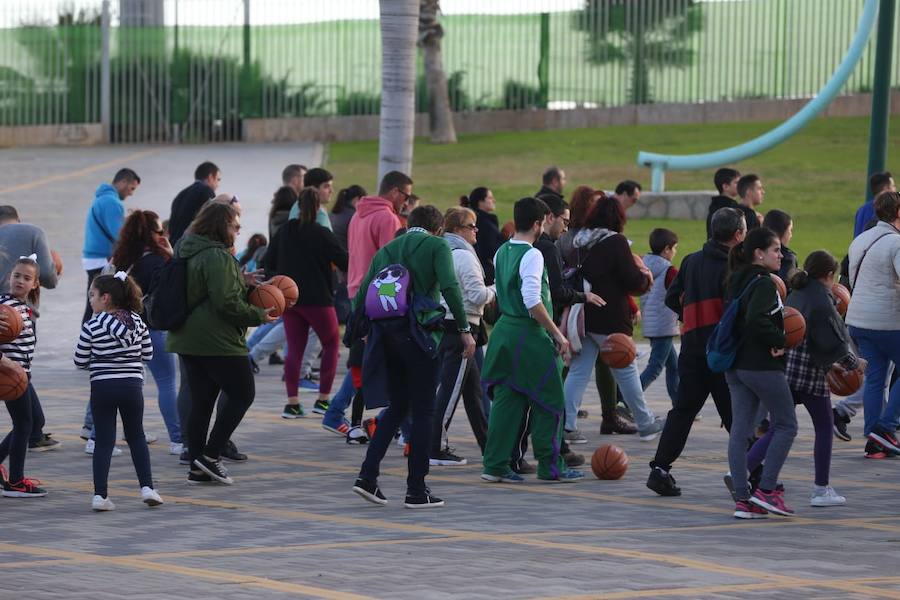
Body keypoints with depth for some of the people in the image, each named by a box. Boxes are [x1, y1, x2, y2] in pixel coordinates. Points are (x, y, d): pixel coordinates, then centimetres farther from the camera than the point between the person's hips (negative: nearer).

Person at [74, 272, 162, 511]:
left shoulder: (93, 326, -8)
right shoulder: (136, 321, 1)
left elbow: (80, 361, -3)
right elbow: (148, 354, 7)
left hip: (102, 386, -2)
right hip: (132, 384, 3)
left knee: (104, 440, 2)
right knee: (136, 436, 18)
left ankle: (100, 494, -4)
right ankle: (146, 487, 10)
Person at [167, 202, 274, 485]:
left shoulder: (189, 253, 15)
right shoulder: (217, 257, -16)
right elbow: (227, 303, -22)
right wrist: (258, 316, -8)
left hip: (188, 339, 9)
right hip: (217, 341, -9)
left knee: (201, 401, 10)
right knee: (242, 393, 2)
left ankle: (198, 467, 9)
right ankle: (210, 455, -3)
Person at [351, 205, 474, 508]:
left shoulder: (386, 250, 18)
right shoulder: (436, 246, 2)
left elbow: (361, 296, 12)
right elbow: (449, 287, -14)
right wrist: (465, 329, -11)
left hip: (386, 335, 5)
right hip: (418, 333, -5)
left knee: (397, 407, 18)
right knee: (423, 412, 2)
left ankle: (367, 475, 6)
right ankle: (417, 490, 3)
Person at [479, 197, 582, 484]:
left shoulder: (502, 252, 11)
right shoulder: (532, 255, -15)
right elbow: (533, 302, -23)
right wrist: (557, 334, -16)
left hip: (504, 329, 8)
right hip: (529, 334, -8)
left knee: (506, 399, 10)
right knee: (548, 401, 2)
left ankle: (495, 465, 7)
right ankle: (551, 466, 6)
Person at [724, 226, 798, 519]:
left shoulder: (738, 282, 14)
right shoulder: (763, 283, -14)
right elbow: (756, 319, -28)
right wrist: (779, 341, -14)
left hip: (735, 365, 9)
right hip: (762, 366, -9)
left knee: (740, 429, 5)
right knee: (786, 425, 3)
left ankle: (742, 498, 4)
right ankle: (766, 490, -2)